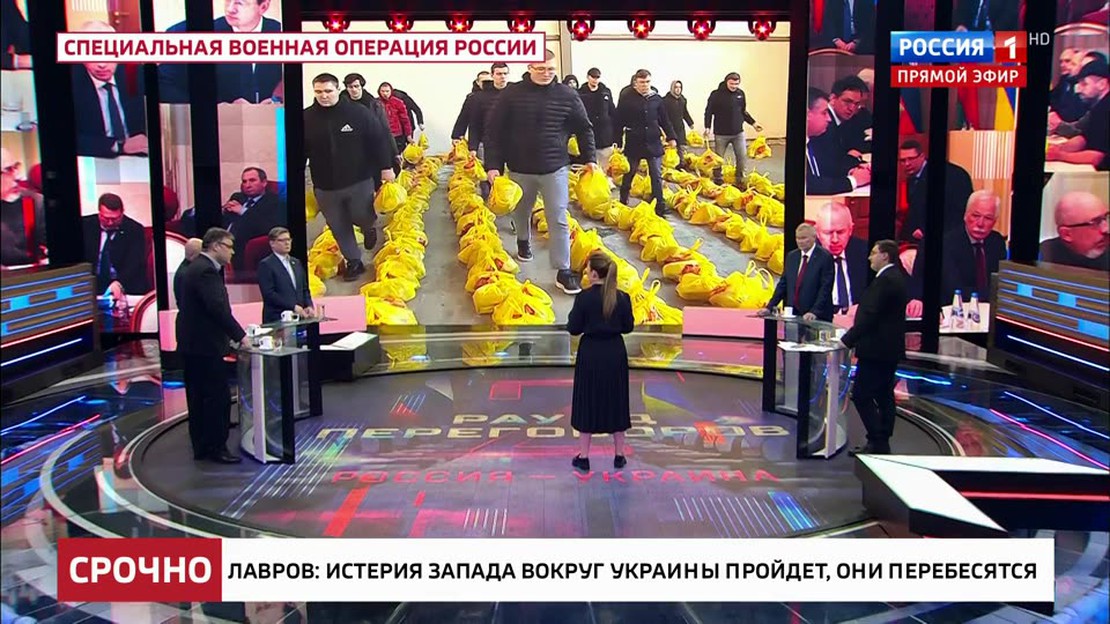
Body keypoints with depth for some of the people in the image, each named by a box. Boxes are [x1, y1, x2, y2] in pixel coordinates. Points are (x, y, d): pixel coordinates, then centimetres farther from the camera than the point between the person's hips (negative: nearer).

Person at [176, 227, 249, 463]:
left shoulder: (197, 268, 16)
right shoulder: (206, 270, -16)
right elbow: (218, 308, -24)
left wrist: (231, 335, 14)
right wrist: (240, 336, -17)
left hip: (193, 344, 11)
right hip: (205, 346, -11)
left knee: (199, 398, 13)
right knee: (218, 398, -5)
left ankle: (201, 447, 19)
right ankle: (216, 448, 1)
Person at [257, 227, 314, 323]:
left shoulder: (296, 263, 18)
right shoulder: (266, 264, -4)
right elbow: (269, 294, -13)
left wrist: (309, 306, 1)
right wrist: (293, 307, -17)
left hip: (299, 317, 6)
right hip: (277, 320, -6)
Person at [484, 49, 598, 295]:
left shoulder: (567, 96, -3)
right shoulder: (512, 94, -6)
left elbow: (584, 129, 7)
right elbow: (493, 130, -4)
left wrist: (590, 159, 0)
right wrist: (493, 165, -10)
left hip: (555, 168, -1)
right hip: (520, 168, 1)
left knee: (559, 221, -6)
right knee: (521, 212, 21)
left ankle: (563, 271, -3)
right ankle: (524, 242, 51)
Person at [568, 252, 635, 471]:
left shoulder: (584, 297, -15)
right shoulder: (622, 298, -6)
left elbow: (573, 328, -10)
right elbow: (628, 327, 2)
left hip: (590, 354, -2)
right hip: (615, 354, 2)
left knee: (587, 402, 9)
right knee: (616, 401, 14)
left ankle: (584, 456, 16)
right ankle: (619, 455, 21)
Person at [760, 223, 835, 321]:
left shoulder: (825, 257, -6)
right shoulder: (791, 256, 12)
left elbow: (825, 288, -12)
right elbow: (783, 284, 13)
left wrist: (814, 312, -22)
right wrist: (769, 308, 4)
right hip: (793, 315, 5)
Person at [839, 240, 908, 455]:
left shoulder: (885, 281, -18)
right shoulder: (895, 278, 15)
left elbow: (869, 316, -23)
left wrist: (848, 340, -19)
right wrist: (853, 338, 14)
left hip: (877, 349, -11)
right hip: (889, 349, 11)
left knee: (861, 395, -8)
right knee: (883, 396, 12)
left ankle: (877, 441, -7)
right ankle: (882, 443, 18)